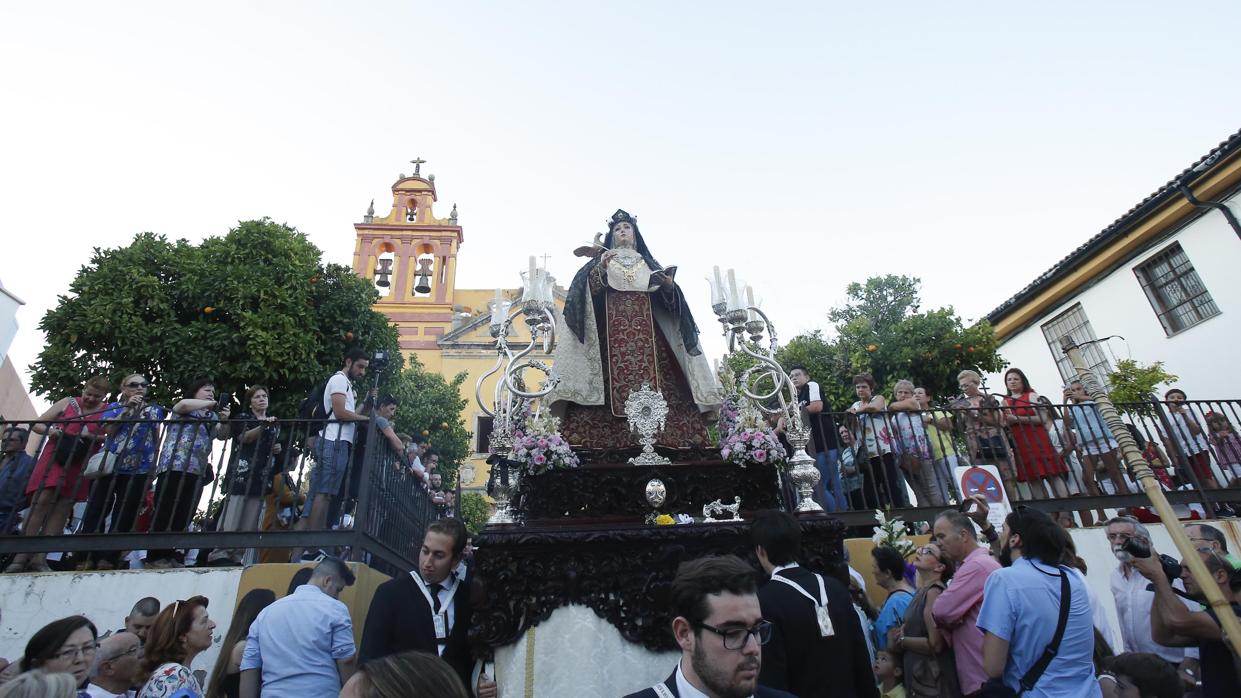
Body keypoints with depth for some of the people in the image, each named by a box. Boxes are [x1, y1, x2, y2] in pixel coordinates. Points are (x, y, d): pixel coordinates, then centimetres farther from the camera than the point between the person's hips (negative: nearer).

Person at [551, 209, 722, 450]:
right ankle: (610, 439, -25)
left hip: (645, 328, 2)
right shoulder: (602, 260, 21)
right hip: (612, 328, -2)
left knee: (652, 371, -14)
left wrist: (669, 284, -7)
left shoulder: (647, 263, 25)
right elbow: (590, 288, 2)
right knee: (614, 373, -18)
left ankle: (661, 438, -18)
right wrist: (601, 268, -15)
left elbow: (664, 296, 15)